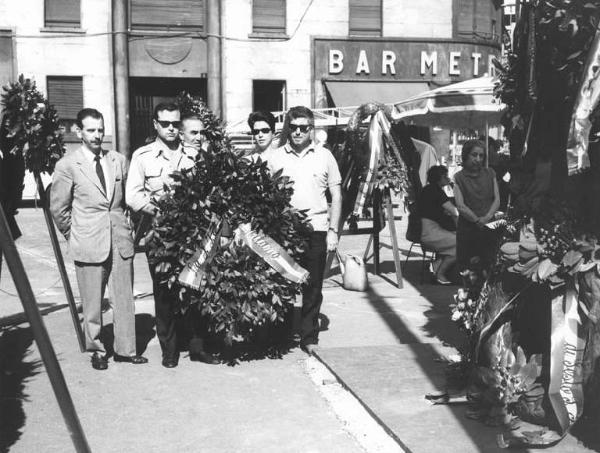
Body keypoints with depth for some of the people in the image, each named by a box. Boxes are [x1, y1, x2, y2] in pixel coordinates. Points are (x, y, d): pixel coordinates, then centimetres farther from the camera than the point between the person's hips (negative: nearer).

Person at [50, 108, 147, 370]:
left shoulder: (119, 161, 6)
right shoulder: (67, 165, -4)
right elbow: (58, 208, 3)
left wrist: (123, 226, 12)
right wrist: (75, 235, 6)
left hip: (121, 239, 3)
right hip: (89, 244, -3)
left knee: (124, 297, 7)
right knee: (92, 302, 4)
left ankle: (125, 349, 18)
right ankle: (96, 351, 20)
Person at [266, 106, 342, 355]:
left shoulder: (324, 156, 5)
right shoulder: (273, 157, 4)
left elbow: (336, 196, 8)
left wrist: (333, 230, 1)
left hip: (316, 229, 0)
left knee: (312, 288, 5)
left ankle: (309, 338, 16)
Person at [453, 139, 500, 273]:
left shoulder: (490, 174, 11)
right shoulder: (459, 177, 1)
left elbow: (497, 199, 6)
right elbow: (460, 206, -6)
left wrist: (487, 217, -11)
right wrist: (477, 220, -15)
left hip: (489, 228, 2)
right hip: (467, 229, -2)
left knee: (489, 265, 0)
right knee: (465, 269, -1)